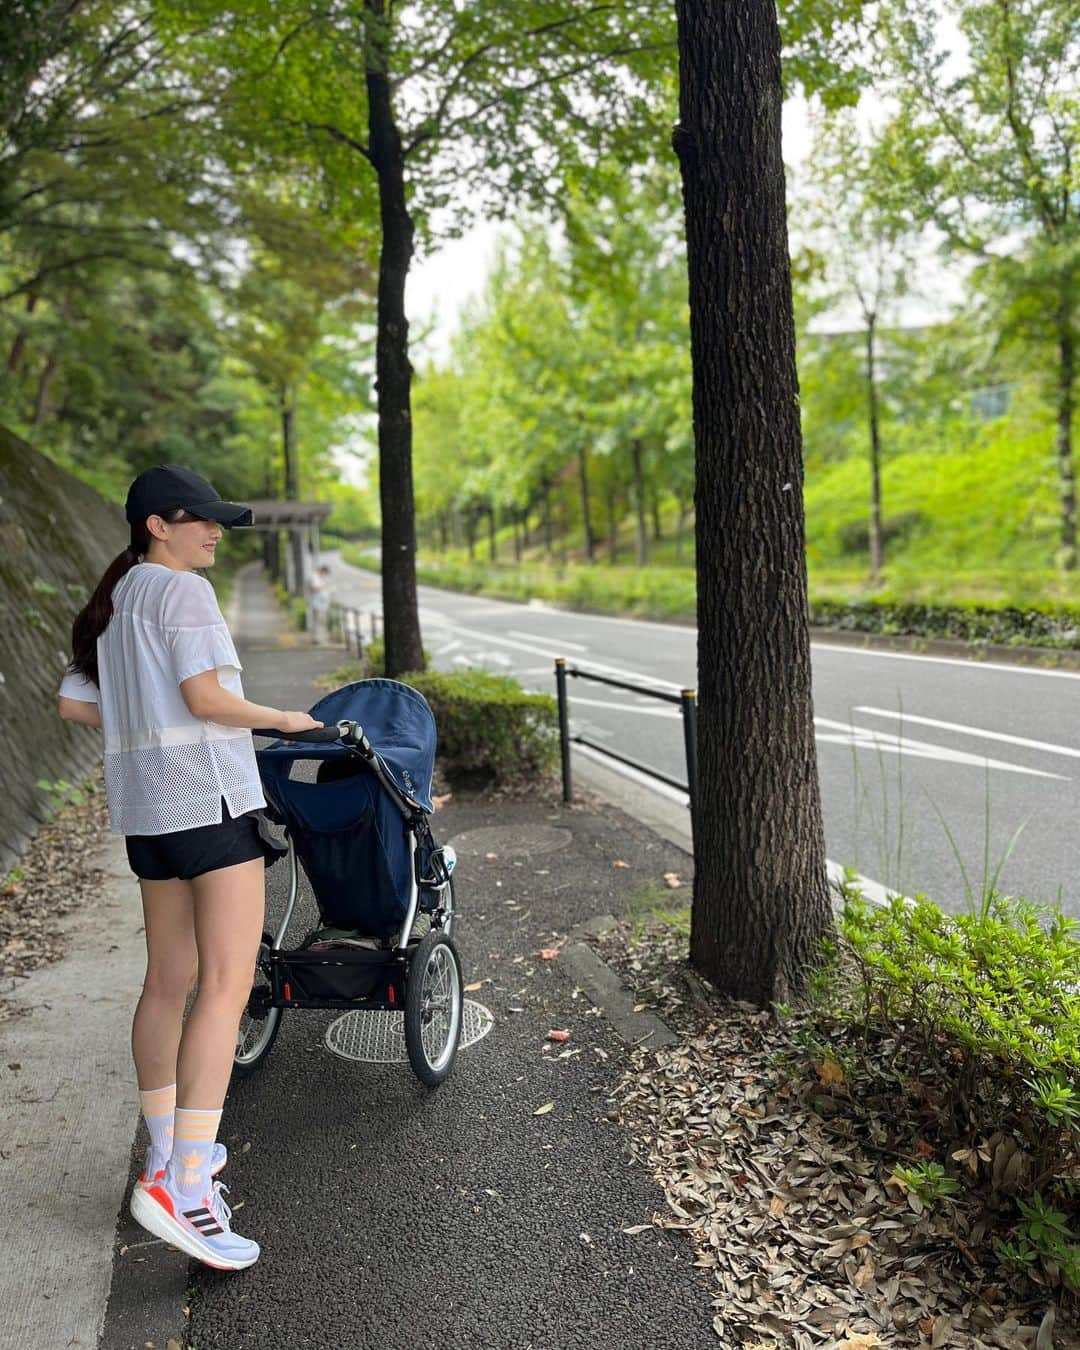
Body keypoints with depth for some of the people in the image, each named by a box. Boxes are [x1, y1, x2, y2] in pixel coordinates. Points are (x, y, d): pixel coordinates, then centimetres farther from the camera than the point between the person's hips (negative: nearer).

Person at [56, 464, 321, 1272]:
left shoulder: (110, 606, 18)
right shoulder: (182, 589, -8)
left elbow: (74, 703, 18)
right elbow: (206, 698, -16)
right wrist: (284, 720, -2)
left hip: (146, 808, 10)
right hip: (209, 793, -9)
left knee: (169, 980, 17)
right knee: (228, 983, -11)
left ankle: (166, 1154, 29)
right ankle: (182, 1185, -15)